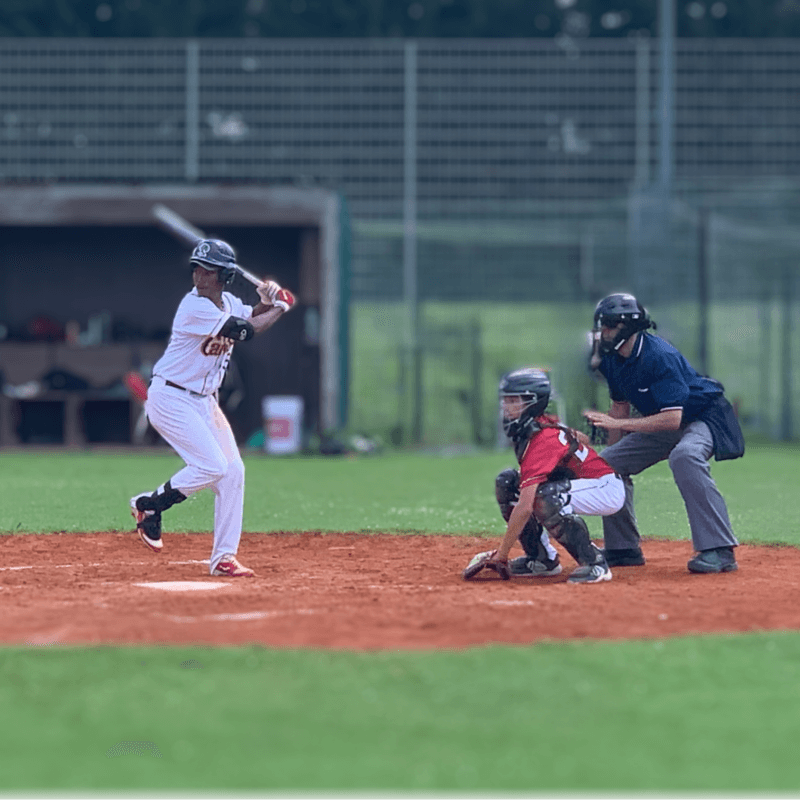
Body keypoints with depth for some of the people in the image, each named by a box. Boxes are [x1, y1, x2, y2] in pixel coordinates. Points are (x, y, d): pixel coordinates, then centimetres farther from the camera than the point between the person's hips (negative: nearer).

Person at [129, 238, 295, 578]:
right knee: (212, 465, -20)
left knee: (233, 471, 2)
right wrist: (281, 306, -8)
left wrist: (266, 301, -3)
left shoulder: (228, 302, 4)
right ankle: (148, 504, 1)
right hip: (170, 398, -9)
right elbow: (246, 331, -21)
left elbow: (252, 317, 20)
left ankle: (223, 557, 6)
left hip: (204, 401, 9)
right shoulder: (195, 307, -22)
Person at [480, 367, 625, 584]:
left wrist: (501, 555, -33)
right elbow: (582, 438, 17)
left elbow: (525, 507, -35)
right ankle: (543, 559, 8)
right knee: (507, 482, 4)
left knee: (544, 497, -37)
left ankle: (594, 564, -24)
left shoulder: (541, 440, -29)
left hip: (607, 489, -10)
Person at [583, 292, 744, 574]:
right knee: (606, 463, 5)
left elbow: (672, 419, -36)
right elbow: (620, 406, 11)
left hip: (703, 418, -9)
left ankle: (719, 551, -41)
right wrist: (614, 452, 10)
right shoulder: (612, 359, -4)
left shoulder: (659, 356, -31)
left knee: (684, 456, -39)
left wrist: (616, 423, -36)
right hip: (661, 427, 9)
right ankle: (624, 549, 18)